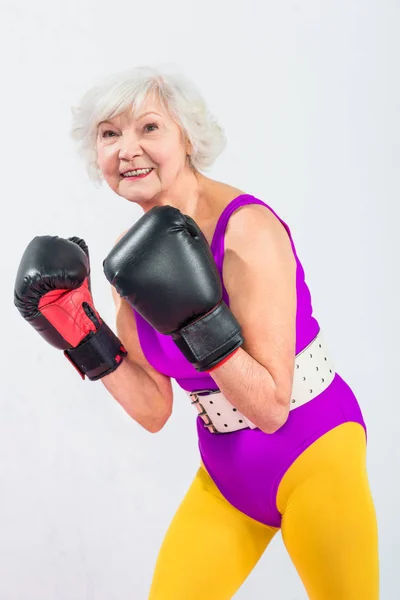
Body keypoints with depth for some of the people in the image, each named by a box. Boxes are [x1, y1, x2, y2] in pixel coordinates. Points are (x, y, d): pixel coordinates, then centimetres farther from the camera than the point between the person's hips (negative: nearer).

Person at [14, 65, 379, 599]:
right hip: (225, 470, 6)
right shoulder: (133, 254, -1)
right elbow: (154, 411, 1)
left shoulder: (246, 227, -22)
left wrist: (197, 318, -32)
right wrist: (86, 339, -9)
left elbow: (271, 406, -22)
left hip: (313, 455, -6)